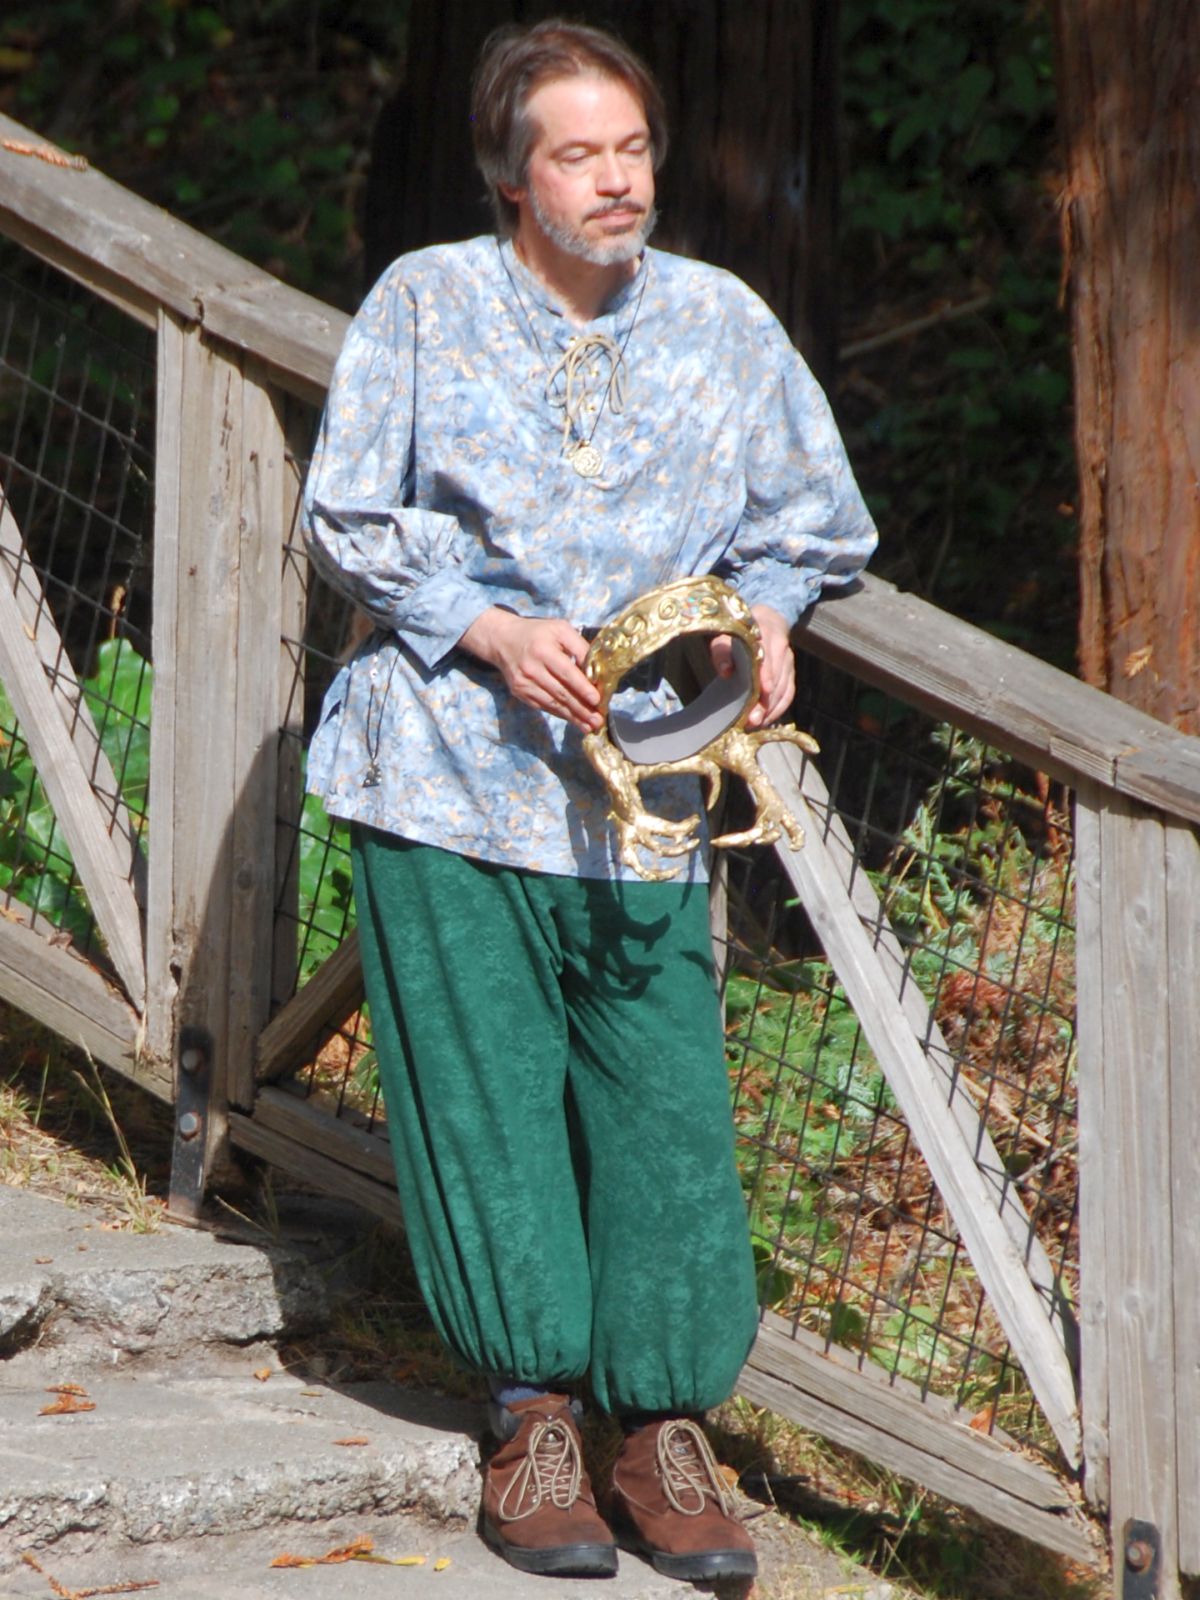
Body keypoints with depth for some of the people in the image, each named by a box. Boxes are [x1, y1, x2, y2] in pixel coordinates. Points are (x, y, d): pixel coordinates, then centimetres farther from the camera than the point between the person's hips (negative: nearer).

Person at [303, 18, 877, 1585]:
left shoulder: (724, 323, 4)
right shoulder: (425, 303, -1)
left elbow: (817, 517, 16)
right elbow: (347, 519, 1)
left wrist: (765, 611, -5)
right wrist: (490, 632, -12)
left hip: (643, 789, 1)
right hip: (449, 767, -1)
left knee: (668, 1105, -2)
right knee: (485, 1093, 2)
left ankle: (666, 1430, 10)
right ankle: (534, 1413, 15)